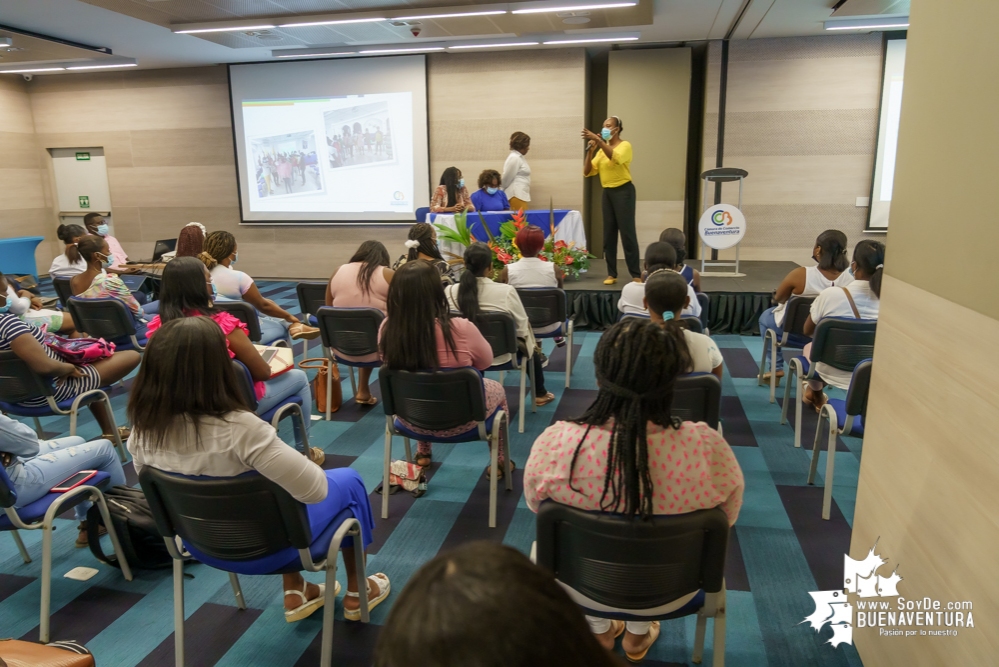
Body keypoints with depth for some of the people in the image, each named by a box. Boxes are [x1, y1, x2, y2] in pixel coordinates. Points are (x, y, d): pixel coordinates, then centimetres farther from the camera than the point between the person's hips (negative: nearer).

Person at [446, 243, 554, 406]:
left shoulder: (450, 291, -16)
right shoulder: (506, 291, -24)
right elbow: (522, 326, -13)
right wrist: (531, 344, 10)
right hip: (501, 354, -3)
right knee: (531, 347, 29)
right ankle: (540, 394, 45)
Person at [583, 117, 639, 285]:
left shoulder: (625, 145, -6)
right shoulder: (602, 150, 11)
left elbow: (616, 158, -29)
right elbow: (587, 172, 6)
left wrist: (599, 140, -33)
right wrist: (590, 150, -5)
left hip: (623, 191, -6)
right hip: (607, 192, 6)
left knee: (627, 233, -7)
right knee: (608, 234, 6)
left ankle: (636, 274, -3)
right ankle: (611, 274, 12)